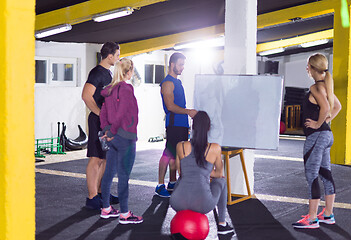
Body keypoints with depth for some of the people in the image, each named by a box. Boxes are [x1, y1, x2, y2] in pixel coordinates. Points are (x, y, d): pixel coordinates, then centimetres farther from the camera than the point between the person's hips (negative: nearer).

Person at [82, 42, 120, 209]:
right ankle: (92, 198, -5)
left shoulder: (108, 73, 18)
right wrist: (101, 113, -20)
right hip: (98, 121, -10)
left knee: (106, 158, 13)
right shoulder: (97, 72, -13)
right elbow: (86, 96, -23)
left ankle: (100, 192, 23)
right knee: (96, 159, -8)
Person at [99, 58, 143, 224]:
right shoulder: (126, 89, -16)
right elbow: (121, 114, -20)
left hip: (113, 138, 9)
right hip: (125, 137, -9)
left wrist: (106, 129, 3)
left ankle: (106, 209, 24)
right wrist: (112, 132, -10)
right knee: (124, 176, -3)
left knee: (109, 172, 14)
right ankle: (124, 214, 3)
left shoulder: (110, 90, 10)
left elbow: (103, 113, 9)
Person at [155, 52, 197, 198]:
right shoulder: (167, 83, -10)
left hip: (181, 124, 10)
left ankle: (172, 183, 22)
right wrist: (188, 112, -21)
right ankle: (160, 185, -6)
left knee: (176, 153, 13)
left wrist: (187, 121, 22)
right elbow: (170, 106, -18)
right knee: (168, 153, -9)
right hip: (173, 124, -10)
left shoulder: (177, 82, 20)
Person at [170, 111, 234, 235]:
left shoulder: (180, 146, 6)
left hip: (178, 203, 2)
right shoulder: (215, 148, 2)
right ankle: (222, 224, 36)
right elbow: (219, 174, 17)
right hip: (202, 204, -2)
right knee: (221, 181, 32)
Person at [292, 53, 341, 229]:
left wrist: (318, 124, -18)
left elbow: (325, 107, -31)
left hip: (316, 136, -10)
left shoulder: (316, 87, -16)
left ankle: (312, 219, -1)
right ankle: (328, 215, 21)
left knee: (311, 176, -5)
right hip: (326, 135, 10)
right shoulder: (326, 86, 13)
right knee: (325, 174, 13)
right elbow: (337, 106, 25)